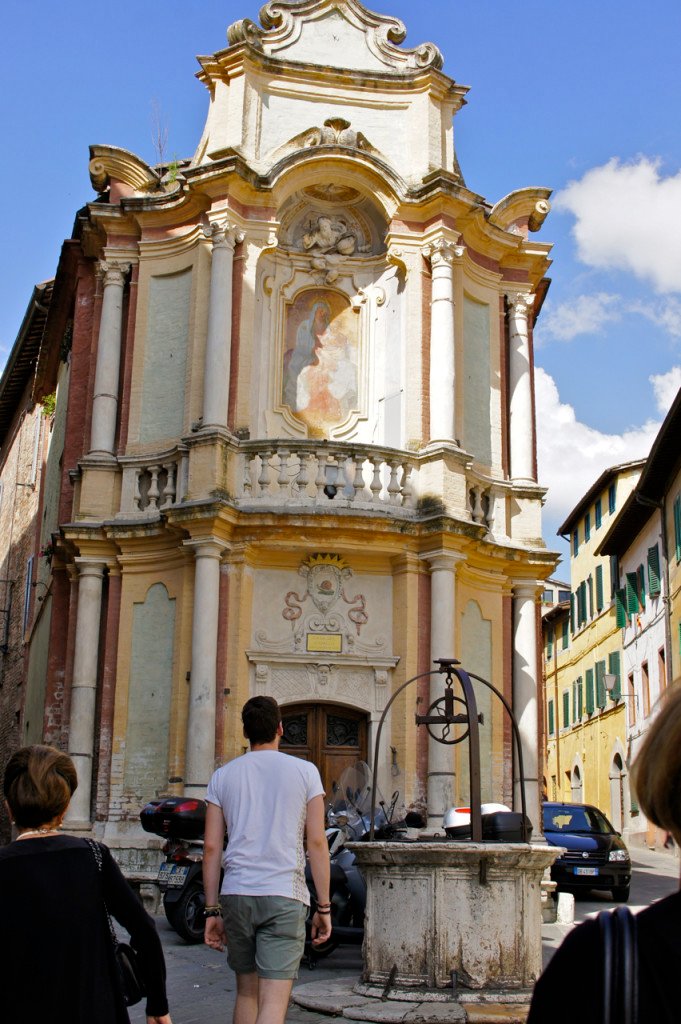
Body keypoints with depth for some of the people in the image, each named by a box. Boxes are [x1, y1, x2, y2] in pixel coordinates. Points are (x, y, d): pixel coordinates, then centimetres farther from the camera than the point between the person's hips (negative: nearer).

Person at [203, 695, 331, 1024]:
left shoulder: (223, 775, 9)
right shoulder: (304, 771, 3)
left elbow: (211, 846, 5)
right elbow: (317, 842, -1)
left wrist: (212, 910, 9)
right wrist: (324, 907, 3)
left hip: (236, 893, 3)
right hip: (284, 896, -3)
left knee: (246, 991, 18)